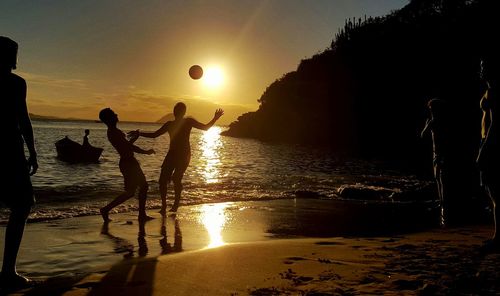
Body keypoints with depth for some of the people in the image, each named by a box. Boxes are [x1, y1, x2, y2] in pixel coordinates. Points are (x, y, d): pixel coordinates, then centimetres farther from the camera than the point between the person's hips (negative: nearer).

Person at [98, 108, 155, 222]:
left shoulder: (114, 131, 14)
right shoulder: (113, 132, -18)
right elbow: (129, 146, -21)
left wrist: (135, 137, 23)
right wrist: (146, 152, -14)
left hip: (130, 162, 11)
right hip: (127, 163, -11)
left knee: (144, 186, 13)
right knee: (130, 192, -6)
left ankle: (142, 214, 17)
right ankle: (106, 209, 3)